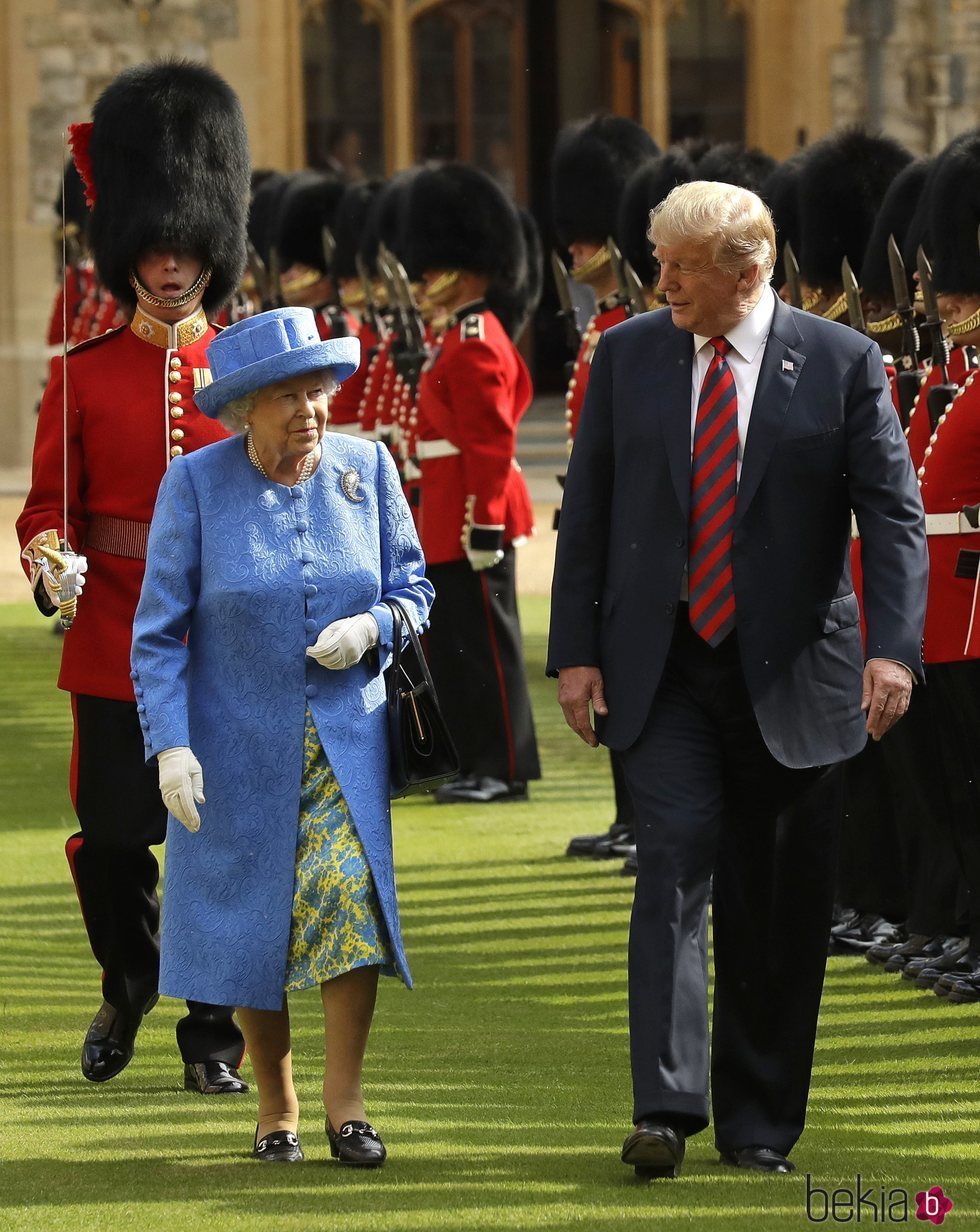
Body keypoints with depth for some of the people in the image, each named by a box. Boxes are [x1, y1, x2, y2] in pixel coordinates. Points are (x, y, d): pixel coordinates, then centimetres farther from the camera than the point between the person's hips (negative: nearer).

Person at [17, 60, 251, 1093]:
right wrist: (51, 560, -17)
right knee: (109, 843, 3)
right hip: (115, 648, 0)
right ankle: (129, 982, 31)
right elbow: (50, 502, 5)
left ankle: (213, 1035, 14)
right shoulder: (83, 377, 4)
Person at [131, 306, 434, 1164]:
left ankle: (345, 1102, -7)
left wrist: (372, 628, -14)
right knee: (253, 920, 4)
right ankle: (276, 1108, 21)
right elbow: (159, 631, -6)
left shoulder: (366, 469, -1)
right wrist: (171, 743, -14)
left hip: (346, 738, 1)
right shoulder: (196, 484, -7)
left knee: (349, 892, -16)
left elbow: (414, 590, 8)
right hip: (238, 746, -1)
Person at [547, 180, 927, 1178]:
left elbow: (894, 515, -5)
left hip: (789, 676, 0)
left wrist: (893, 647, -18)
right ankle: (667, 1106, -18)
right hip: (660, 672, 0)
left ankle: (758, 1123, 15)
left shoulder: (842, 364, -3)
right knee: (677, 860, -14)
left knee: (776, 903, 5)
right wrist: (574, 650, 1)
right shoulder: (627, 356, 3)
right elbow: (586, 509, 7)